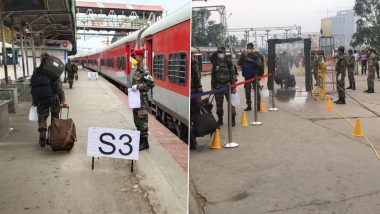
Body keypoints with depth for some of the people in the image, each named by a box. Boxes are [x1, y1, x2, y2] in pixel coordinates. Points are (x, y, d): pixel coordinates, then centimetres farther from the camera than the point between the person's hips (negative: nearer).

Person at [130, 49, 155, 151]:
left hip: (142, 99, -10)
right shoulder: (137, 70, 12)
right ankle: (140, 139, 27)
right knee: (137, 120, 16)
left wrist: (138, 86, -23)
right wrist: (133, 88, 12)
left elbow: (151, 83, -24)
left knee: (142, 120, -4)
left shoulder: (143, 70, -16)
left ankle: (144, 143, 5)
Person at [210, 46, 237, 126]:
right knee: (219, 104, 9)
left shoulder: (229, 62, -2)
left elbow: (233, 75, -4)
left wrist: (234, 87, -8)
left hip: (227, 85, -3)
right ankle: (220, 119, 21)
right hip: (218, 86, 4)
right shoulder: (215, 63, 8)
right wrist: (212, 87, 11)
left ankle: (232, 119, 8)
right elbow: (213, 75, 13)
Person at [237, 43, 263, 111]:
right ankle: (249, 105, 17)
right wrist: (241, 58, -12)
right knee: (247, 91, 9)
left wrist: (251, 60, -27)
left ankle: (258, 105, 4)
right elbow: (239, 64, 4)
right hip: (247, 76, 5)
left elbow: (259, 64, -18)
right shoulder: (245, 56, 7)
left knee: (256, 91, -3)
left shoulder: (256, 56, -5)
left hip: (254, 76, -5)